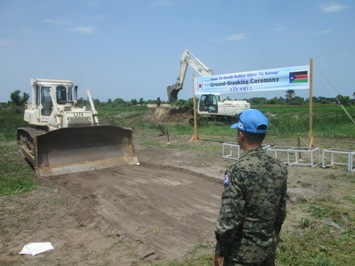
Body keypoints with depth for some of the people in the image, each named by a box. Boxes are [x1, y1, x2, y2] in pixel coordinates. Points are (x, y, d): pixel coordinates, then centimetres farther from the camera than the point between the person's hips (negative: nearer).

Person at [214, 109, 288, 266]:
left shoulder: (238, 170, -24)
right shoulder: (279, 167, -4)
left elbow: (229, 218, -23)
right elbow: (281, 209, 7)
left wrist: (220, 251, -10)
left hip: (242, 252, -6)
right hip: (269, 247, 6)